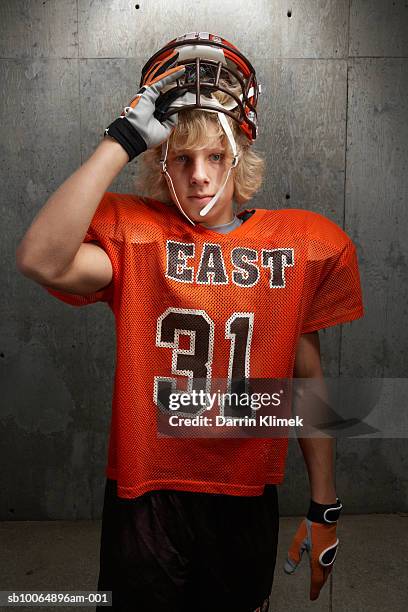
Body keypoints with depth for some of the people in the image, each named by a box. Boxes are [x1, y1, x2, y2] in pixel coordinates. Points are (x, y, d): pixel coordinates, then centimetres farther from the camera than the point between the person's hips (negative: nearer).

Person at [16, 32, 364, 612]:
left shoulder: (298, 245, -4)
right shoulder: (134, 235, -9)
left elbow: (307, 379, 1)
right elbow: (40, 260, -31)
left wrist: (324, 506, 6)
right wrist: (123, 139, -26)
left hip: (246, 499, 2)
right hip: (144, 498, -1)